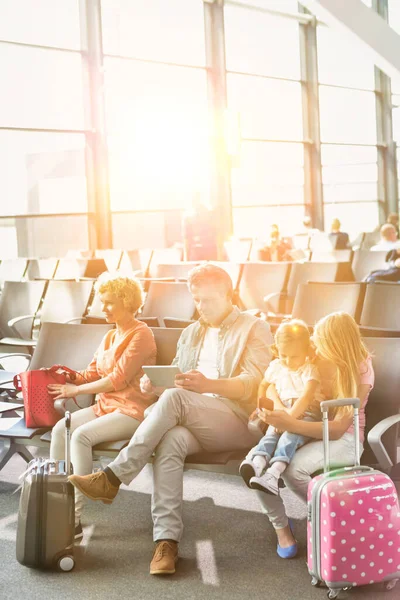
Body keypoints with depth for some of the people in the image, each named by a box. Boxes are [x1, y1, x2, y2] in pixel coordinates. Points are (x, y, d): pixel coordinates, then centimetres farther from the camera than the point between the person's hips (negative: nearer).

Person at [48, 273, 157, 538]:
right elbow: (92, 374, 16)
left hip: (132, 409, -8)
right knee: (61, 429, -16)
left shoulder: (141, 334, -9)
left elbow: (118, 379, -15)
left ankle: (75, 517, -26)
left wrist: (75, 390, -11)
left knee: (81, 435, -28)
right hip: (106, 406, 8)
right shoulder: (110, 336, 18)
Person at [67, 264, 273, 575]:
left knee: (175, 398, -32)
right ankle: (167, 539, -37)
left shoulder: (255, 328, 3)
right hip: (195, 422, 5)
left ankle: (112, 478, -26)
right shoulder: (191, 333, 23)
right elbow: (177, 379, 21)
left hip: (241, 422, -5)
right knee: (171, 440, -33)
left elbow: (254, 384, -10)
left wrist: (209, 385, -28)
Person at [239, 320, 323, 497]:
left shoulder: (309, 370, -5)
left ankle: (273, 472, -55)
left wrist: (290, 416, -28)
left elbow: (306, 398, -18)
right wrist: (263, 405, 13)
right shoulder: (276, 367, 14)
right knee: (272, 432, -27)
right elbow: (264, 385, 30)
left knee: (291, 434, -34)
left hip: (306, 414, -5)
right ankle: (257, 463, -54)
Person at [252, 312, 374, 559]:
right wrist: (273, 407, -15)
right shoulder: (318, 359, -1)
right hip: (309, 430, 5)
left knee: (294, 467, -34)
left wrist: (290, 424, -35)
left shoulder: (360, 372, -15)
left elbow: (338, 428, -23)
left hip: (343, 439, -5)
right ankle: (280, 525, -3)